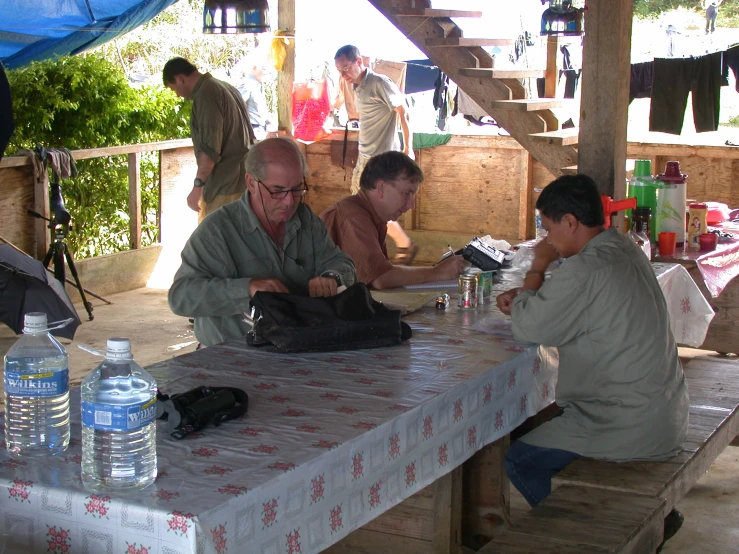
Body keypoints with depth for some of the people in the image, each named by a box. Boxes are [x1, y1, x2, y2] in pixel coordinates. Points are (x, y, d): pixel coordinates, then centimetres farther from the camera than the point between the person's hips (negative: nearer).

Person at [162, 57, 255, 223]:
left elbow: (210, 148, -22)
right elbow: (248, 136, 23)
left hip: (225, 186, -10)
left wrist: (197, 186, -19)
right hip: (242, 178, 10)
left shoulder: (205, 95, -15)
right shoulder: (226, 88, 15)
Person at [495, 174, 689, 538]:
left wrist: (538, 267, -5)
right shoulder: (625, 250, 6)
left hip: (632, 428, -10)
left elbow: (528, 328, -19)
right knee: (550, 420, 27)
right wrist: (524, 298, 4)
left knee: (521, 461, 2)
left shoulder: (587, 269, -25)